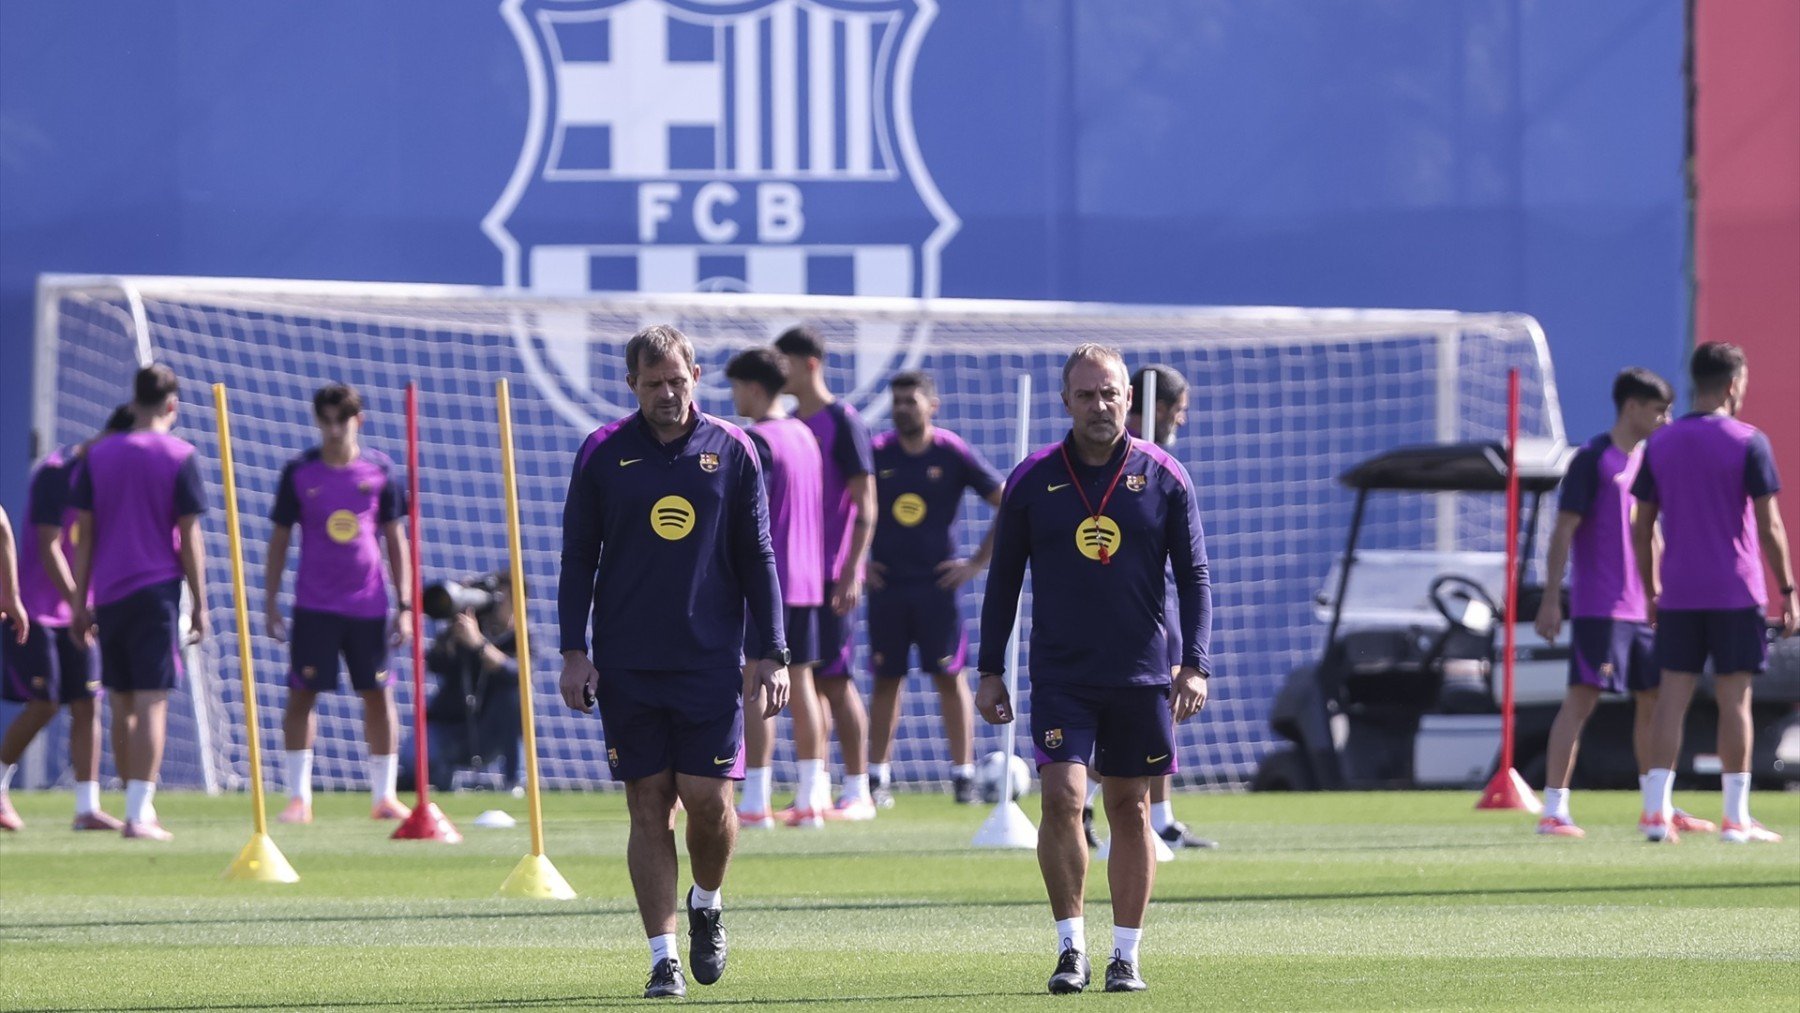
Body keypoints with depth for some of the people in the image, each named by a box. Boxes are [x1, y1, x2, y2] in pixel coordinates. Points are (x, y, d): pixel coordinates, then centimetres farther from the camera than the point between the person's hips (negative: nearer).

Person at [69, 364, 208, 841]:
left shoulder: (97, 456, 6)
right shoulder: (180, 457, -3)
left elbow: (83, 533, 7)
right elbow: (189, 535, -4)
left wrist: (80, 602, 12)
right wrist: (200, 604, 1)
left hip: (109, 594, 4)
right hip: (157, 588, -4)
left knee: (122, 705, 13)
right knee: (151, 703, -5)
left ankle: (139, 806, 21)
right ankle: (140, 815, -12)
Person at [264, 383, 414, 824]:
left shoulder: (379, 470, 2)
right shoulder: (300, 471, 0)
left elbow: (396, 539, 7)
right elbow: (279, 539, 5)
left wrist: (404, 604, 4)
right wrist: (271, 603, 1)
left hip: (368, 604, 1)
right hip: (314, 603, -1)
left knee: (378, 696, 4)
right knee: (301, 694, -5)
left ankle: (384, 795, 13)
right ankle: (299, 797, 1)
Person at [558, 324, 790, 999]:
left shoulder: (732, 451, 3)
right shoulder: (602, 454, 4)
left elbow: (758, 558, 6)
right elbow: (577, 558, 7)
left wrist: (773, 655, 1)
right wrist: (574, 652, -1)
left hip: (710, 661, 0)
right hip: (626, 665, 0)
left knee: (709, 799, -5)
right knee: (649, 808, 0)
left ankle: (706, 905, 25)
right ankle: (664, 958, 3)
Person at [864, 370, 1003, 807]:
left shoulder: (954, 454, -3)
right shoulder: (876, 454, 2)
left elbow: (1009, 505, 1)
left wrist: (978, 562, -2)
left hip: (938, 582, -2)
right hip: (886, 585, 2)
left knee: (949, 676, -1)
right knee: (886, 678, 4)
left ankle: (963, 773, 3)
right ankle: (878, 776, 8)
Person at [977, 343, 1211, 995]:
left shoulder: (1163, 477, 1)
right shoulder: (1032, 481, 2)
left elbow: (1194, 576, 4)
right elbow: (1003, 580, 8)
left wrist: (1195, 664, -5)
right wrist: (990, 671, 4)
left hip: (1142, 674, 1)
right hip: (1059, 675, -1)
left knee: (1130, 812, 5)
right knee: (1062, 798, -15)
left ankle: (1125, 958, 13)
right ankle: (1071, 948, -4)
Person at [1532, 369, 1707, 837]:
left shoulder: (1647, 460, 15)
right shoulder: (1592, 459, -8)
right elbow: (1563, 531, -11)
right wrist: (1550, 600, -15)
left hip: (1640, 606, 8)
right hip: (1597, 606, -8)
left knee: (1653, 700, 11)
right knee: (1582, 698, -10)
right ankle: (1553, 811, -9)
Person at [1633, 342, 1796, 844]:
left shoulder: (1660, 443, 6)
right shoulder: (1748, 443, -6)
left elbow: (1641, 529, 9)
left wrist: (1651, 593, 18)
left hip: (1677, 595, 3)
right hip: (1736, 593, -3)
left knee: (1672, 696, 3)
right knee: (1734, 699, 0)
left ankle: (1656, 809, -3)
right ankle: (1736, 817, 0)